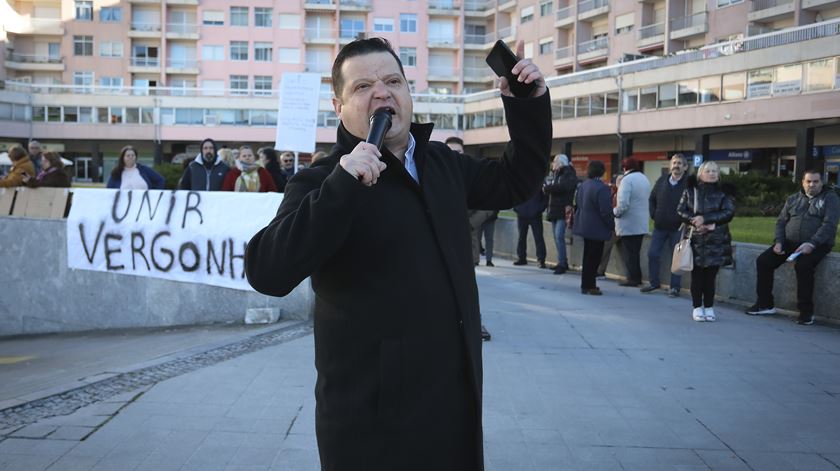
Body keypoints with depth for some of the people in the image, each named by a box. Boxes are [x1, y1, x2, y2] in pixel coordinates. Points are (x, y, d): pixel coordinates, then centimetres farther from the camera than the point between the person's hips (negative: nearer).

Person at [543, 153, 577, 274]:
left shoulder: (569, 174, -6)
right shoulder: (555, 174, 19)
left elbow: (563, 187, -23)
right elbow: (545, 189, 14)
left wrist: (547, 188, -12)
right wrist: (547, 188, -7)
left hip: (563, 211, -8)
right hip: (554, 210, 8)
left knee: (559, 237, -14)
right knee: (557, 237, 10)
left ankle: (562, 264, -13)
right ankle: (562, 262, 17)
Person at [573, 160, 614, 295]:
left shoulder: (583, 185, 7)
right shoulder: (601, 188, -20)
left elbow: (578, 204, 15)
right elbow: (606, 210, -21)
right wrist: (612, 225, -7)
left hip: (584, 226, 9)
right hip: (597, 228, -8)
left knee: (588, 257, 17)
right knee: (593, 258, -1)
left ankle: (586, 284, 24)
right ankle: (589, 286, 3)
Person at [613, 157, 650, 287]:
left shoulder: (627, 180, -16)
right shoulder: (644, 179, 11)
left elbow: (623, 203, -24)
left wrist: (615, 212, -7)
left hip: (628, 224, -8)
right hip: (641, 224, 8)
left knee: (629, 252, 0)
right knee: (635, 252, 15)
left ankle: (632, 278, 3)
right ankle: (637, 277, 19)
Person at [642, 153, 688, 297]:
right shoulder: (662, 180, 5)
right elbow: (652, 199, 16)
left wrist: (685, 220, -12)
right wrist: (653, 215, 7)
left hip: (677, 228, -4)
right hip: (660, 226, 4)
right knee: (652, 254, 5)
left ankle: (675, 287, 11)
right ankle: (654, 283, 19)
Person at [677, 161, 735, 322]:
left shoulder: (724, 192, 4)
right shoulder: (690, 190, 7)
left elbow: (729, 212, -8)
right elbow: (681, 210, 3)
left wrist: (705, 219, -17)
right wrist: (695, 221, -13)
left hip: (716, 241, 0)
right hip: (696, 239, 0)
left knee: (710, 275, 2)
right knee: (697, 275, 2)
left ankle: (709, 307, 13)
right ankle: (697, 307, 12)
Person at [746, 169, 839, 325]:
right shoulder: (793, 199, 15)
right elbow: (781, 221, 16)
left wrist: (811, 244, -24)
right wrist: (778, 242, -3)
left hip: (817, 244, -5)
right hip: (790, 242, 6)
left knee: (803, 265, -34)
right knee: (763, 261, -9)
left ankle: (806, 311, -20)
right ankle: (765, 304, 2)